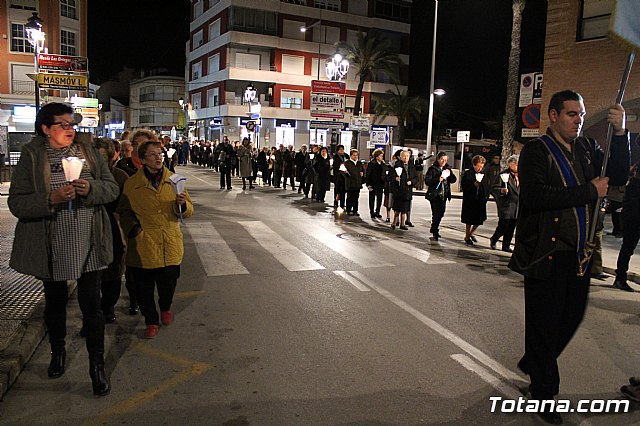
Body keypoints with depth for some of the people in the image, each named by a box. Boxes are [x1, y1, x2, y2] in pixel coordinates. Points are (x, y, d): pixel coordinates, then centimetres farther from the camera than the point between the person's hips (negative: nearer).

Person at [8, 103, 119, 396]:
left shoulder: (89, 152, 3)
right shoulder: (31, 157, -4)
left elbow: (112, 188, 2)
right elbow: (16, 203, -8)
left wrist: (91, 189, -18)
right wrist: (51, 199, -24)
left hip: (88, 244, 0)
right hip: (51, 247, 0)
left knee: (91, 303, 2)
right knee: (55, 301, 19)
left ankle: (97, 365, 15)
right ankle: (57, 352, 43)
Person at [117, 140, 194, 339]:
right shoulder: (132, 184, 2)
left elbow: (187, 211, 7)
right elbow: (124, 212, 9)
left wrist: (182, 204, -15)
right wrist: (133, 228, -7)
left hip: (170, 245, 1)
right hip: (142, 246, -1)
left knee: (169, 283, 4)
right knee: (144, 288, 5)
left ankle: (165, 308, 37)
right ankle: (151, 321, 27)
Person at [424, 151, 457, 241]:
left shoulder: (447, 168, 11)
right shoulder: (432, 169, -6)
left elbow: (454, 180, 9)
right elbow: (427, 181, -13)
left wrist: (449, 175, -10)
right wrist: (438, 179, -25)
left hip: (444, 195, 6)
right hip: (435, 195, -6)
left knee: (441, 214, 12)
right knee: (436, 214, -9)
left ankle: (433, 229, 32)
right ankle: (435, 233, -1)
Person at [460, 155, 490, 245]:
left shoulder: (485, 175, 10)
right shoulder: (467, 173, -4)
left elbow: (487, 187, 14)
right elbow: (463, 185, -8)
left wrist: (486, 196, 0)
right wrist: (473, 184, -20)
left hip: (481, 200, 5)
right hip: (469, 200, -4)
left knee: (480, 219, 7)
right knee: (469, 220, 4)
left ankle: (471, 233, 29)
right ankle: (467, 237, 20)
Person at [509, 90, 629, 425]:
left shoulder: (587, 149, 13)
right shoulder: (535, 151, -9)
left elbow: (618, 176, 6)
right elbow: (535, 196, -23)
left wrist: (620, 133, -4)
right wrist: (589, 191, -16)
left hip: (579, 254, 7)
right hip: (546, 253, -7)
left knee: (572, 315, 18)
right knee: (545, 322, 4)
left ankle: (532, 363, 42)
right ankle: (544, 393, 22)